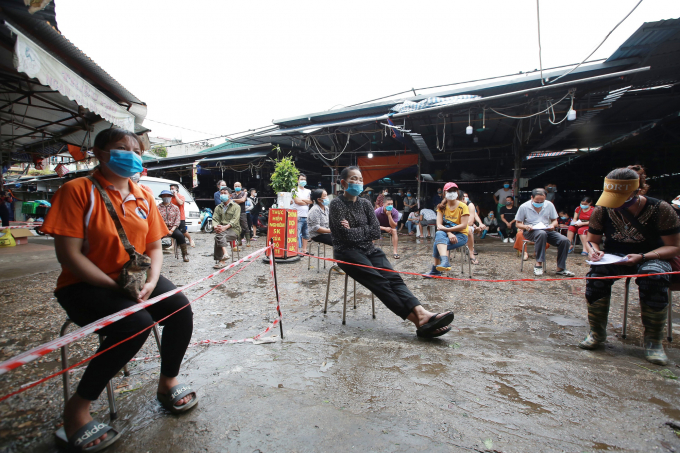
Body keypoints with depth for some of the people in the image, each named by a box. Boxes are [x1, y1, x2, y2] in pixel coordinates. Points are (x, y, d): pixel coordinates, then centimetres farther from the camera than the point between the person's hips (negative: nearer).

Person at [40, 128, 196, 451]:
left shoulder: (143, 197, 6)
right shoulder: (77, 191, -10)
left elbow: (154, 247, 7)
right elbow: (68, 254, -16)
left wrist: (151, 282, -11)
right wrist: (116, 286, -21)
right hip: (86, 285, -5)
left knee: (180, 308, -18)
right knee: (136, 323, -30)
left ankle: (167, 383, 8)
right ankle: (77, 408, -5)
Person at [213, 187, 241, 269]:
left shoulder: (236, 206, 7)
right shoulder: (218, 207, 23)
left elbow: (235, 220, -7)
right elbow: (215, 219, 10)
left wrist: (225, 227, -22)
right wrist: (216, 226, -14)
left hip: (233, 229, -4)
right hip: (221, 229, 4)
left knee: (218, 237, -31)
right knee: (219, 236, -31)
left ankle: (221, 261, -32)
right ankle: (225, 253, -40)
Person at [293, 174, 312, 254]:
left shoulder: (308, 191, 19)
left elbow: (311, 201, 4)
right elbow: (297, 201, -10)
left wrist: (301, 199, -3)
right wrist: (307, 202, 3)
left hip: (307, 216, 5)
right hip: (298, 216, -5)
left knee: (306, 234, 9)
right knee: (297, 235, -8)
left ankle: (304, 250, 17)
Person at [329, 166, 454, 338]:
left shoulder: (365, 203, 14)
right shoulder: (337, 203, -1)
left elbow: (376, 232, 1)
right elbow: (346, 234, -14)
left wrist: (354, 230, -5)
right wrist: (365, 231, -3)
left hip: (369, 249, 5)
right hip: (347, 252, -5)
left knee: (393, 278, -21)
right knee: (378, 280, -26)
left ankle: (421, 313, -37)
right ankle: (418, 320, -34)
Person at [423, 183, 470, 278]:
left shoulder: (463, 206, -5)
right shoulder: (442, 207, 6)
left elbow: (463, 225, -12)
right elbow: (439, 225, -3)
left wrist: (446, 229, -19)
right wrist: (449, 233, -22)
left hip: (461, 235, -3)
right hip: (446, 234, 3)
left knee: (437, 243, -30)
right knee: (439, 234, -36)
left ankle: (435, 270, -20)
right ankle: (445, 262, -49)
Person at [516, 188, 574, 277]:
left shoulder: (549, 205, 7)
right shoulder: (524, 207, -3)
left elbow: (555, 220, 15)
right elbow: (518, 224, 3)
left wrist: (552, 225, -9)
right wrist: (525, 226, -19)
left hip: (547, 230, 4)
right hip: (531, 232, -4)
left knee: (564, 240, -22)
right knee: (542, 234, -40)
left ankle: (560, 269, -11)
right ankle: (538, 264, -36)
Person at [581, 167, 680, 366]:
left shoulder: (660, 209, -12)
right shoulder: (602, 210, -7)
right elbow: (593, 241, 6)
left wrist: (642, 257, -25)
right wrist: (595, 251, -18)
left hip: (652, 257, -1)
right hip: (613, 257, 1)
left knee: (653, 277, -37)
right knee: (597, 273, -33)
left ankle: (653, 340, -16)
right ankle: (597, 332, -17)